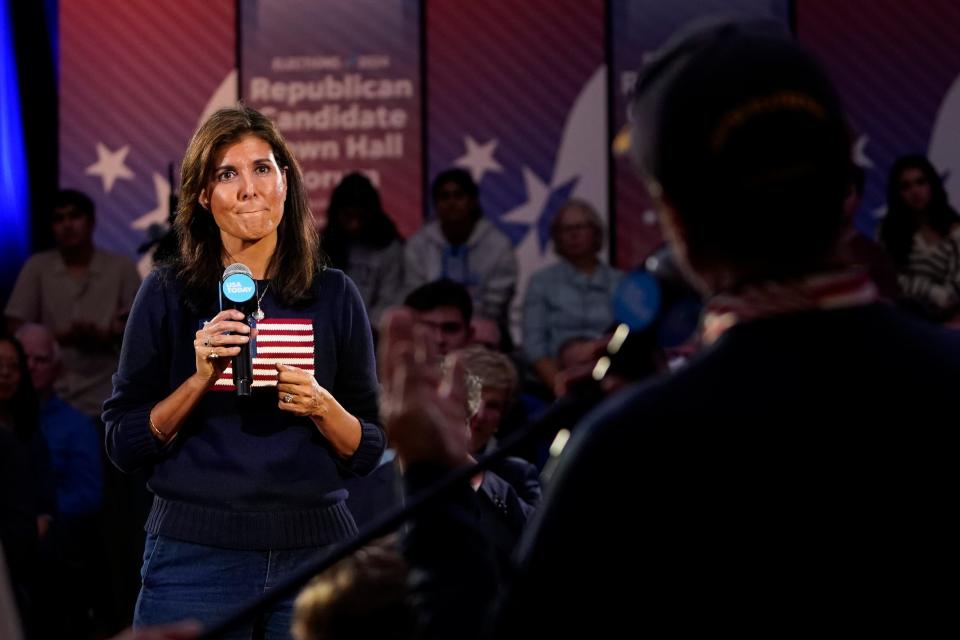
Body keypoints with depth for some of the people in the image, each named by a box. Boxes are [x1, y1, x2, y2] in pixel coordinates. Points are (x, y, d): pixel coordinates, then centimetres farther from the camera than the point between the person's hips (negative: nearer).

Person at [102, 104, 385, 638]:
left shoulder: (334, 296, 6)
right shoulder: (168, 295, 2)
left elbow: (368, 451, 8)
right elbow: (125, 445, 0)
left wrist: (321, 406, -11)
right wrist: (200, 379, -13)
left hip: (314, 551, 1)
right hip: (196, 552, -1)